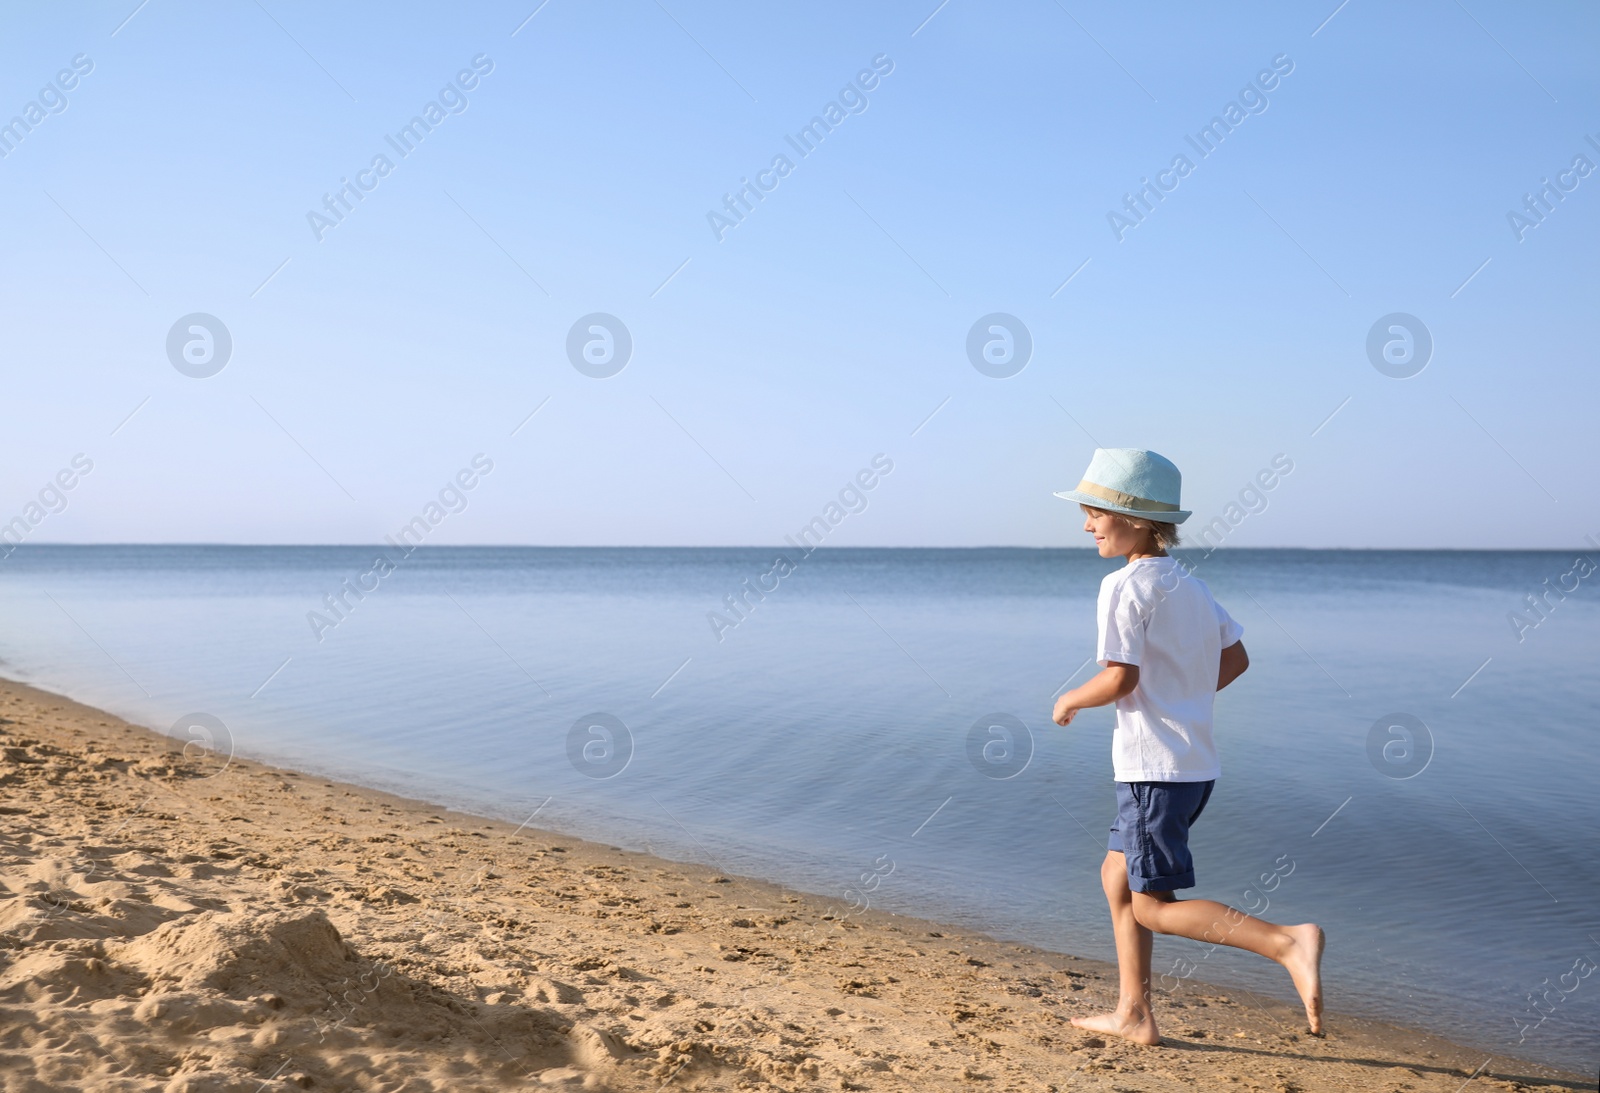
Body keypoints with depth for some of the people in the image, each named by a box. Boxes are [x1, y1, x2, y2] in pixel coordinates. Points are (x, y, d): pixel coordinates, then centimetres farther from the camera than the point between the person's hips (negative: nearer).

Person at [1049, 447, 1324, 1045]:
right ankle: (1133, 1014, 22)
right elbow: (1235, 660, 18)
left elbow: (1120, 678, -20)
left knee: (1153, 906, -3)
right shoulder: (1190, 585, 12)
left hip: (1155, 766, -9)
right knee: (1116, 874, 18)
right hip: (1196, 762, 9)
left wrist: (1070, 701, -3)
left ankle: (1289, 942, -16)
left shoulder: (1124, 585, -14)